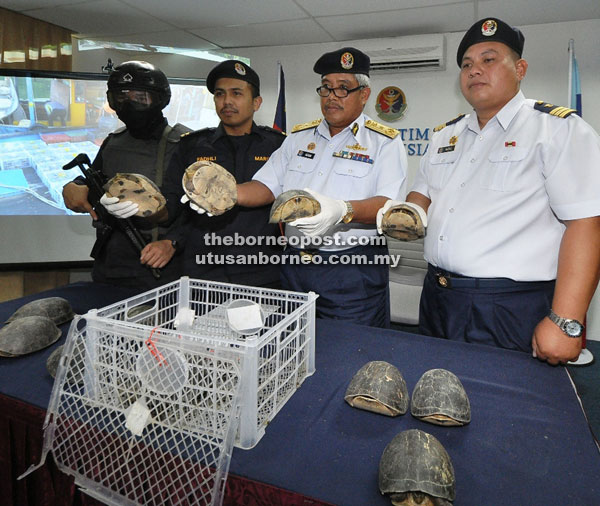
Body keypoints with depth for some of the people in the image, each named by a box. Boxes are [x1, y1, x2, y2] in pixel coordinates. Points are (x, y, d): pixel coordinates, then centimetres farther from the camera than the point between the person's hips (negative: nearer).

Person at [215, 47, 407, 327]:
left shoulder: (385, 142, -1)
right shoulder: (298, 137, 15)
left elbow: (389, 206, -14)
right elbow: (268, 186, 10)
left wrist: (343, 211, -33)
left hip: (354, 273, -4)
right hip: (294, 266, 5)